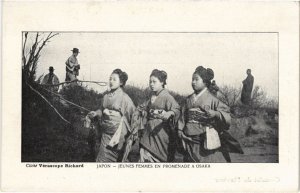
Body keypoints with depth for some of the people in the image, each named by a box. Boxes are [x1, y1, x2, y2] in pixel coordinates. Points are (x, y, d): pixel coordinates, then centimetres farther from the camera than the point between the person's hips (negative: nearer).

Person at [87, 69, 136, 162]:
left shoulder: (124, 98, -6)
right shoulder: (106, 96, 11)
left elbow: (133, 114, -4)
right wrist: (95, 113, 2)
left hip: (116, 132, -6)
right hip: (104, 132, 6)